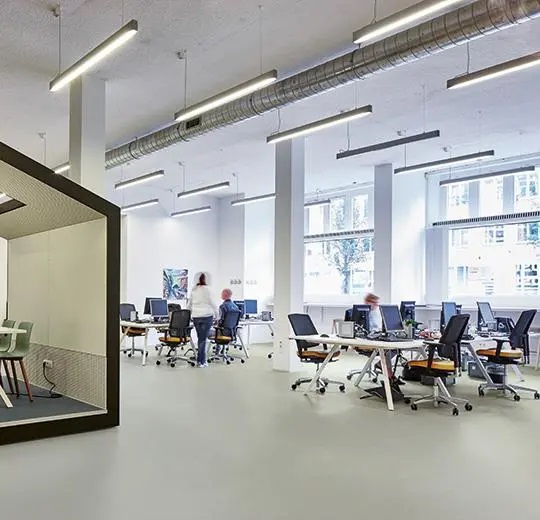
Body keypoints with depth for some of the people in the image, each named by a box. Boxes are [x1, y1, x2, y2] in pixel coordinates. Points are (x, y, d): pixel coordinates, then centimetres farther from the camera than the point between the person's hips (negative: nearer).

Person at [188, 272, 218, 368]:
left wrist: (190, 314, 26)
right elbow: (212, 303, -3)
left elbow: (189, 305, 15)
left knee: (200, 338, 13)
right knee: (203, 339, -3)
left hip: (196, 317, 5)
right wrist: (216, 313, 10)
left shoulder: (193, 290, 8)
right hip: (206, 316, -5)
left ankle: (201, 360, 15)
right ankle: (201, 361, -1)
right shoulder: (206, 289, -7)